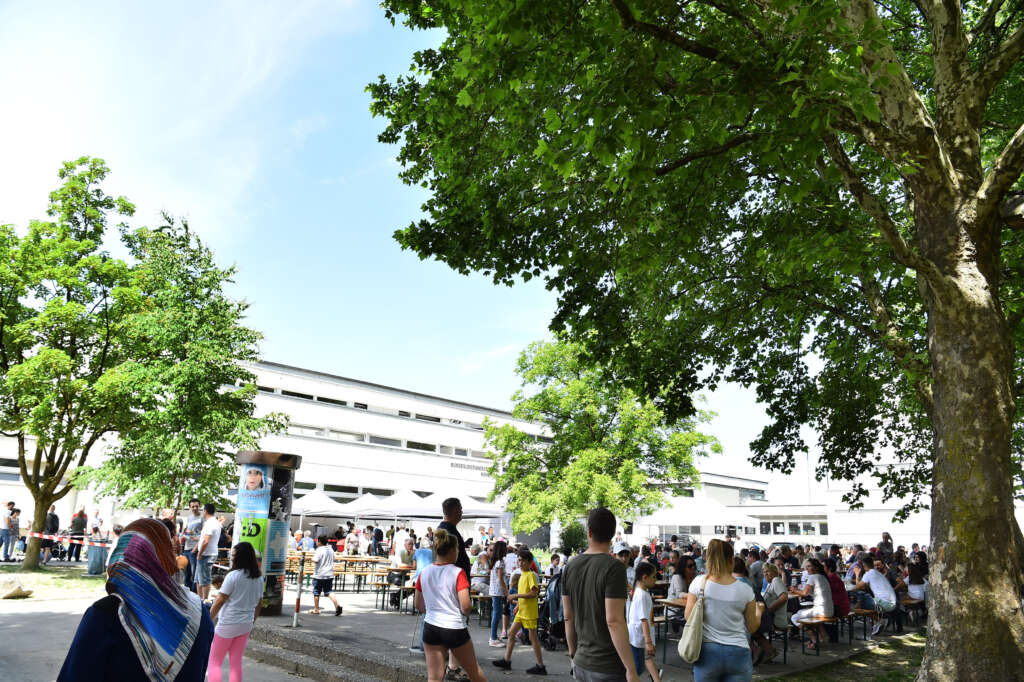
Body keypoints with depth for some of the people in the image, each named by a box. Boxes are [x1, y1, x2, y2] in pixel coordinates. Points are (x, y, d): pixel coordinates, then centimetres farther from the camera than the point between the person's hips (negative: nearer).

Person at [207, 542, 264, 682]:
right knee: (236, 663, 14)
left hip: (228, 623, -6)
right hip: (246, 624, 6)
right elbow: (259, 603, 10)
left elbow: (219, 601, -13)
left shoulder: (233, 576, -16)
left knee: (214, 662, 10)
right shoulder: (258, 578, 3)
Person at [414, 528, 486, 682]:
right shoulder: (458, 573, -13)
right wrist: (465, 613, 5)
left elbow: (419, 606, 9)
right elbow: (465, 606, -16)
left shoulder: (424, 573, 2)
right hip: (455, 629, -3)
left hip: (431, 627, 4)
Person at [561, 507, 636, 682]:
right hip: (608, 667, -6)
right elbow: (614, 621, -21)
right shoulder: (614, 567, -16)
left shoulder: (570, 566, 3)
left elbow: (568, 616, 8)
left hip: (581, 664, 6)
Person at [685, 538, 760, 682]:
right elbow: (752, 627, 6)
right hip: (738, 653, 0)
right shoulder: (745, 589, -5)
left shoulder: (699, 583, -7)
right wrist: (759, 611, 26)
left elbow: (688, 617, -1)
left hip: (707, 652, 0)